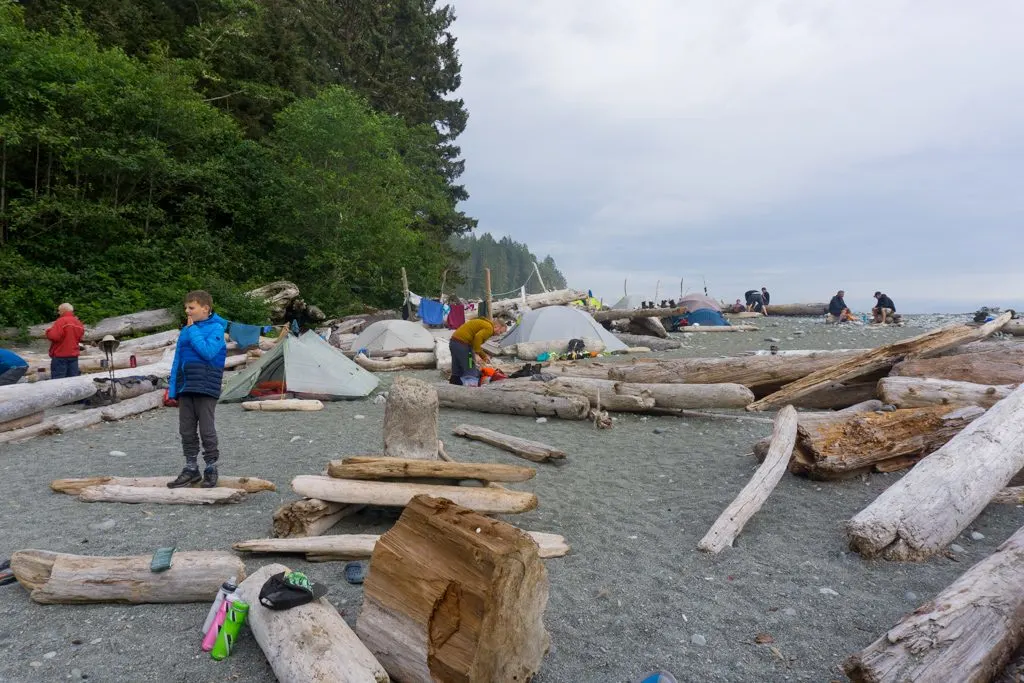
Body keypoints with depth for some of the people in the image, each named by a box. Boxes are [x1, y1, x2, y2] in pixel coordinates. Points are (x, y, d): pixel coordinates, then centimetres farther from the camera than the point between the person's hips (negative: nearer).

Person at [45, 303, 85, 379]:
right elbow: (80, 338, 15)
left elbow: (53, 336, -19)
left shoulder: (61, 321, -13)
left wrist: (48, 331, -1)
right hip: (74, 355, 7)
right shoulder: (78, 322, 9)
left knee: (58, 379, -3)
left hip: (60, 356, -7)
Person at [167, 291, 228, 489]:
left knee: (207, 431, -1)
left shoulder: (216, 328, -5)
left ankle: (211, 469, 12)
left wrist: (193, 329, -13)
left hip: (206, 389, -6)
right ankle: (191, 469, 22)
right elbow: (177, 360, 16)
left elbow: (208, 352, -22)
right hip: (185, 389, 7)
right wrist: (172, 388, 11)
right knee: (186, 431, 11)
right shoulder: (185, 330, 14)